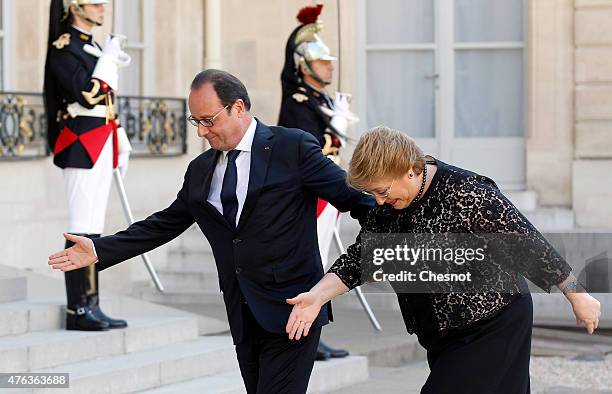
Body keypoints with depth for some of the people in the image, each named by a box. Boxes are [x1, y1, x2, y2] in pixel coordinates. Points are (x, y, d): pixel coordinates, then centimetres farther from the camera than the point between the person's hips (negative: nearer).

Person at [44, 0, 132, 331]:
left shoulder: (91, 47, 18)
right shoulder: (63, 49, -10)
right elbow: (88, 95, -22)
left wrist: (121, 141, 19)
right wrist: (108, 59, -14)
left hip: (101, 149, 9)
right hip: (80, 149, -9)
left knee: (94, 230, 9)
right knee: (82, 230, -8)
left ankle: (91, 306, 12)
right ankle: (78, 311, -6)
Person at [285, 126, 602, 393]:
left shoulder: (466, 195, -24)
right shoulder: (387, 207, 0)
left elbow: (528, 245, -18)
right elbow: (360, 258, 3)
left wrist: (577, 296, -12)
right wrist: (317, 296, -13)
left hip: (493, 329, -8)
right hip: (442, 333, 8)